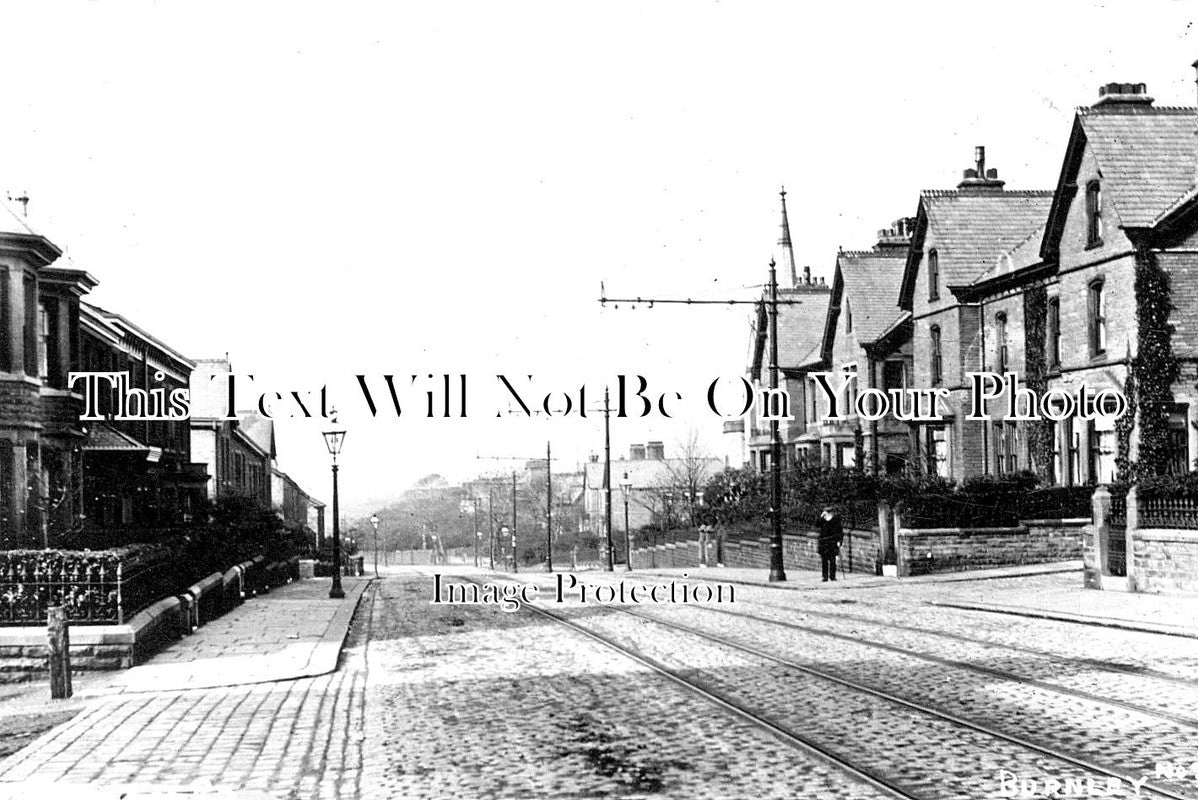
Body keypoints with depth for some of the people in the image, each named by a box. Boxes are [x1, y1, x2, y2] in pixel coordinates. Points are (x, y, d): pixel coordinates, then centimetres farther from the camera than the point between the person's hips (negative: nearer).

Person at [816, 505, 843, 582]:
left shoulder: (836, 519, 2)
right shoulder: (822, 519, 11)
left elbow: (840, 531, 2)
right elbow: (817, 526, -3)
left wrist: (839, 541, -7)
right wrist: (821, 517, -7)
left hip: (833, 543, -3)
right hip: (823, 542, 3)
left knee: (832, 560, -4)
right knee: (824, 560, 1)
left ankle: (832, 576, 2)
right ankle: (825, 576, 5)